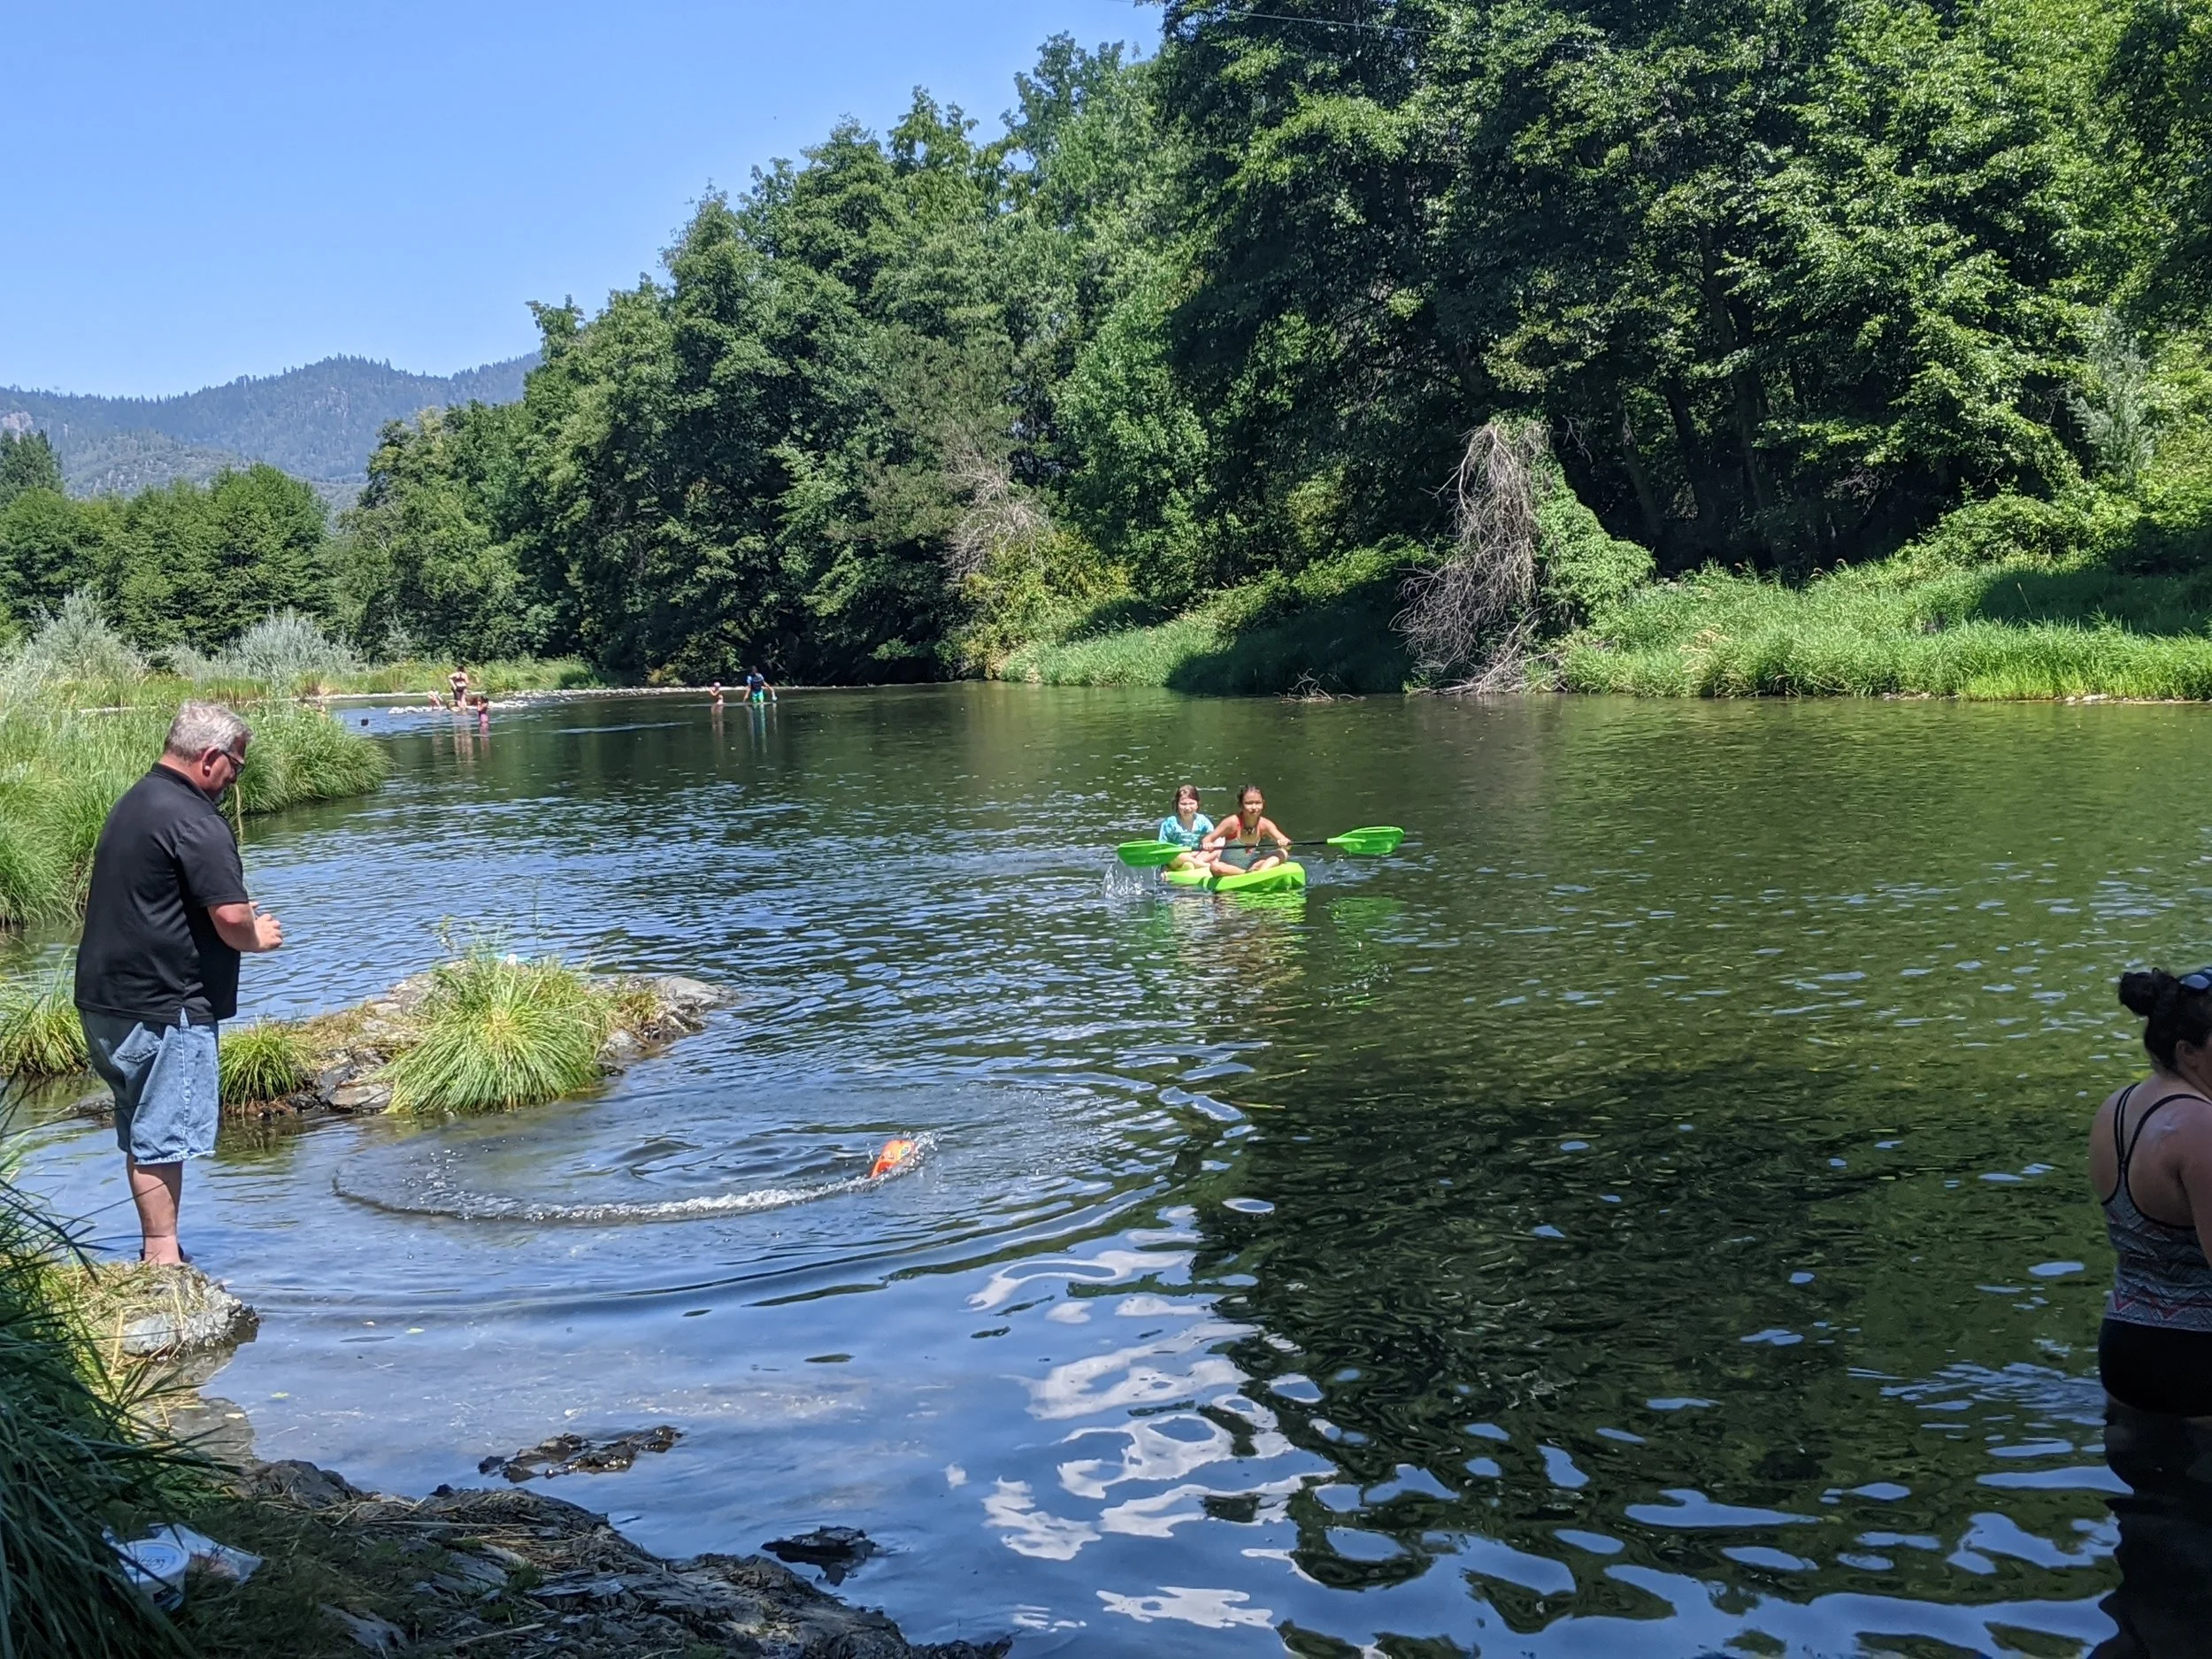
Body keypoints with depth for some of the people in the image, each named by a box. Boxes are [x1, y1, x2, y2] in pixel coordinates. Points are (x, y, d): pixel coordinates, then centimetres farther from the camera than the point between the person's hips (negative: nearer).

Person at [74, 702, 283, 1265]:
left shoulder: (133, 803, 14)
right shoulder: (193, 821, -18)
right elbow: (231, 918, -23)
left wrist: (237, 918, 15)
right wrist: (257, 937, -1)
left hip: (107, 1000, 10)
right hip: (163, 1007, -10)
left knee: (141, 1134, 17)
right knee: (160, 1139, -2)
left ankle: (157, 1251, 27)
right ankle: (163, 1261, 4)